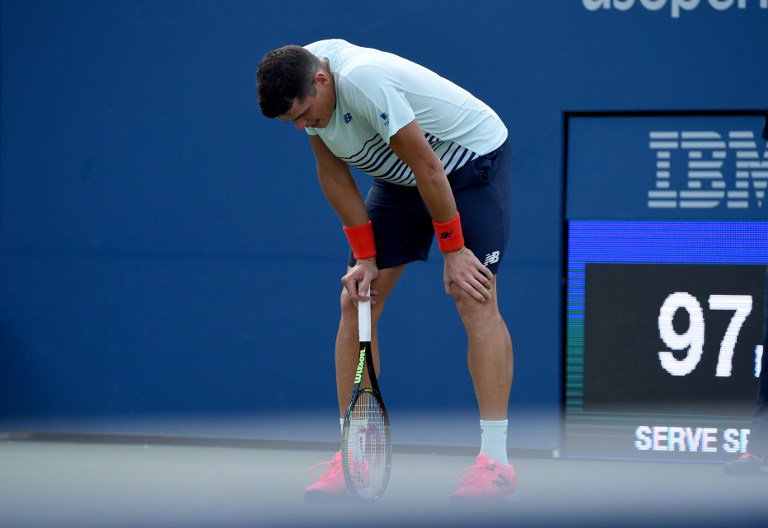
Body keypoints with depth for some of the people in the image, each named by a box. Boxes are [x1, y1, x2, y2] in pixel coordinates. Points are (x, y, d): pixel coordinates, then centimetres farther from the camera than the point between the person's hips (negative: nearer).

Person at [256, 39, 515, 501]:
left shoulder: (364, 81, -36)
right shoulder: (302, 87, -12)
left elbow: (427, 167, -30)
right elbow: (334, 176, -2)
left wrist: (453, 250, -22)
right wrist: (365, 257, -6)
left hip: (472, 157, -7)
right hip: (400, 179, 7)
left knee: (475, 299, -18)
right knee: (357, 300, -2)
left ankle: (495, 460, -16)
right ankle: (350, 457, 1)